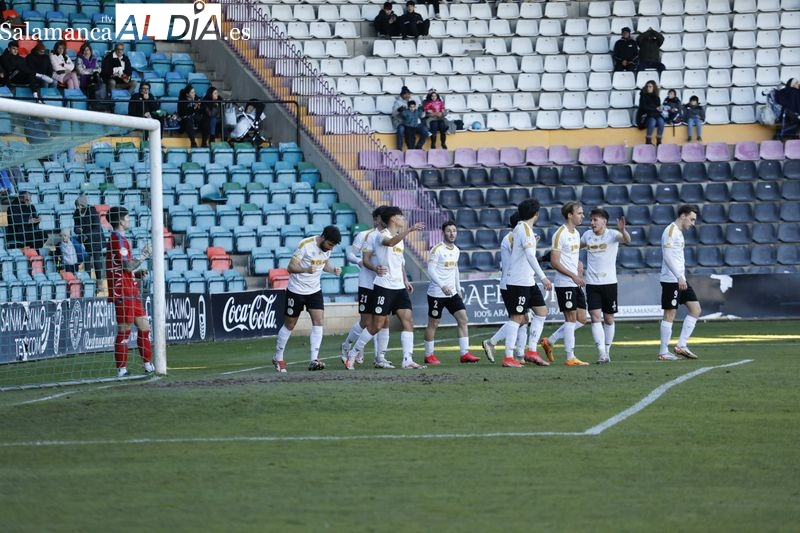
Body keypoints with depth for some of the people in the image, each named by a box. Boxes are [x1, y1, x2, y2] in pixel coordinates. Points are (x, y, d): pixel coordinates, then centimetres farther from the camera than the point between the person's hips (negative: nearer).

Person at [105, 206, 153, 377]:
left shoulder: (121, 240, 20)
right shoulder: (117, 240, -13)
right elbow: (128, 265, -20)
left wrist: (137, 272, 13)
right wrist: (144, 257, -5)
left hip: (131, 292, 10)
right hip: (123, 292, -10)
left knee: (144, 327, 12)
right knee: (124, 330, -7)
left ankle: (148, 365, 17)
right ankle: (121, 369, -4)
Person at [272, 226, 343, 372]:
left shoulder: (327, 247, -2)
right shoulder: (305, 245, -21)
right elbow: (291, 267, -20)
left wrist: (333, 270, -7)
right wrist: (306, 269, -39)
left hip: (314, 290, 5)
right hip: (296, 290, -5)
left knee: (318, 321, -12)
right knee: (290, 324, 6)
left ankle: (314, 360, -13)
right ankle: (278, 358, 23)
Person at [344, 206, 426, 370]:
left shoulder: (400, 236, 17)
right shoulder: (382, 235, -9)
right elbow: (390, 242, -34)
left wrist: (405, 280, 18)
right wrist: (409, 229, -43)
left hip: (399, 287, 8)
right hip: (384, 287, -8)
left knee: (408, 321, -6)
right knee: (377, 325, -4)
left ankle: (408, 360, -9)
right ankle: (352, 354, 12)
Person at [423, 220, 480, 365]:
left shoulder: (456, 250, 11)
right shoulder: (437, 249, -12)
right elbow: (431, 270, -18)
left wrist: (458, 288, 19)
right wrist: (442, 286, -29)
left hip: (452, 293, 6)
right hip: (437, 293, -6)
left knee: (463, 319, -5)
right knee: (433, 323, 2)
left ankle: (464, 354, -7)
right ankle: (429, 355, 14)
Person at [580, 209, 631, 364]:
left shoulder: (612, 234, -7)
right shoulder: (587, 235, 5)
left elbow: (627, 240, -27)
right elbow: (577, 246, 25)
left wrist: (622, 230, -47)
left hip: (609, 282, -2)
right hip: (592, 283, 2)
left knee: (608, 319, 8)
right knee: (595, 316, -11)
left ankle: (607, 350, 22)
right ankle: (601, 353, -16)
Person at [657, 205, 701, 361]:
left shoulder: (678, 232, 18)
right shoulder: (670, 231, -12)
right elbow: (667, 256, -20)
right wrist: (679, 277, -24)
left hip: (680, 280, 10)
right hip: (671, 280, -10)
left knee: (695, 309, 6)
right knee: (670, 314, -6)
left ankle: (681, 346, 7)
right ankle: (663, 353, -1)